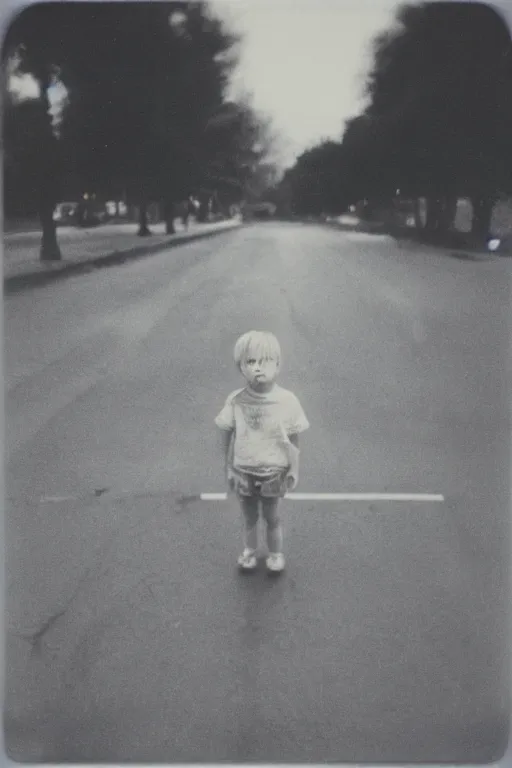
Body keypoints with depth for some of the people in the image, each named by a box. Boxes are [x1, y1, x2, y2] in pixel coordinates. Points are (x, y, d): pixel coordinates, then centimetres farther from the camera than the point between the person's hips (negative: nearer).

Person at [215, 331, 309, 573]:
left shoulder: (287, 400, -18)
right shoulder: (235, 400, -16)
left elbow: (294, 439, -7)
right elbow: (228, 436, -3)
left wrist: (294, 470, -4)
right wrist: (229, 468, 0)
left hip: (273, 473, -1)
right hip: (244, 472, 1)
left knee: (271, 517, 18)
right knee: (249, 517, 20)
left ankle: (276, 553, 43)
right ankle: (250, 550, 45)